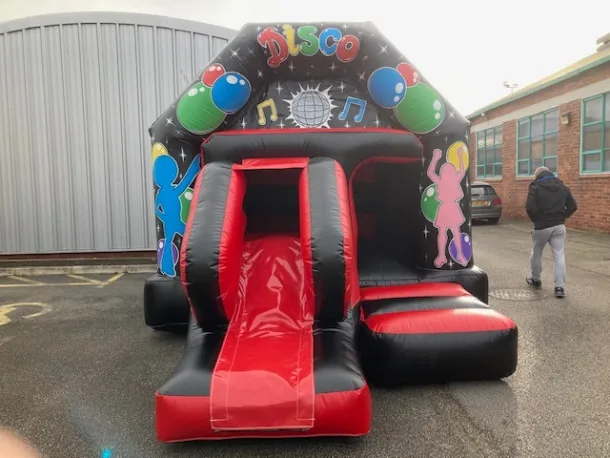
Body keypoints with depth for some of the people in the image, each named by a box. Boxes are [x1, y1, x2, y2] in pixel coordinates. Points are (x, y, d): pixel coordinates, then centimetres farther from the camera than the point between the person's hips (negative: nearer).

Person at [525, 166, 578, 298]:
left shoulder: (535, 187, -6)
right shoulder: (562, 186, 9)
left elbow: (529, 208, -16)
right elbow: (573, 206, 6)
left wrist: (536, 220, 0)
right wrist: (562, 217, 13)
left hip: (541, 227, -3)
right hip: (559, 226, 3)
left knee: (536, 253, 17)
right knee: (559, 255, 2)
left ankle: (535, 279, 32)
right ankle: (560, 287, -3)